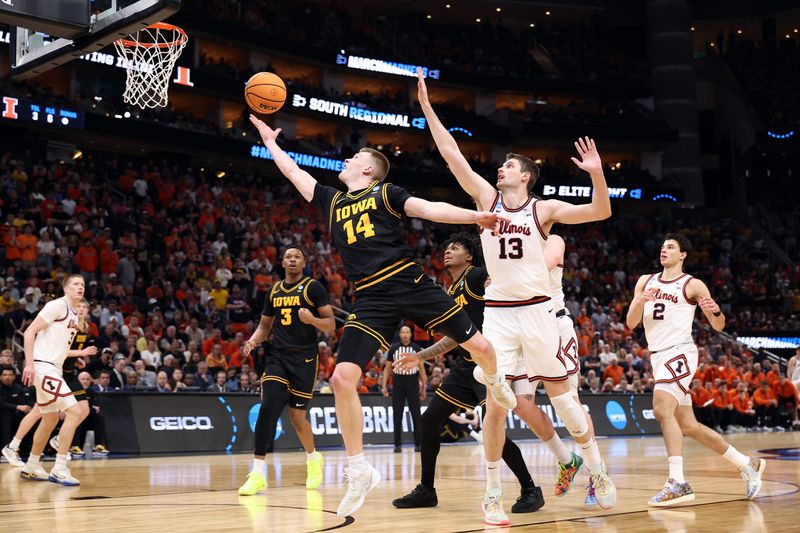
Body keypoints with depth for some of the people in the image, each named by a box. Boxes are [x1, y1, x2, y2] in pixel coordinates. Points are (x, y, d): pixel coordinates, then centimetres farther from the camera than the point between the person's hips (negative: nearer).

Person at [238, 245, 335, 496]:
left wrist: (312, 319, -26)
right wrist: (253, 341, -1)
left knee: (297, 416, 3)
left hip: (304, 358, -3)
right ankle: (258, 473, -13)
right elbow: (265, 325, 20)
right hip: (278, 356, 3)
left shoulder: (313, 287, -2)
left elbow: (331, 325, -5)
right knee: (268, 407, -15)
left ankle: (313, 458, 33)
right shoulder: (274, 291, 12)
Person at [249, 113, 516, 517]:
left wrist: (475, 216, -17)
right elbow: (294, 173, 31)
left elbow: (430, 209, -4)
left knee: (478, 346, -3)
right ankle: (359, 473, -1)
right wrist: (270, 141, 40)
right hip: (371, 300, 3)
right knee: (342, 379, -13)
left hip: (409, 283, -3)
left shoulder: (384, 192, 8)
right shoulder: (331, 201, 21)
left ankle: (495, 382, 37)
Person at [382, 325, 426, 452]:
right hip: (398, 382, 0)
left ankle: (417, 444, 5)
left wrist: (424, 387, 2)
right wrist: (384, 385, -1)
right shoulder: (394, 348, 5)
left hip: (412, 383, 0)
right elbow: (387, 368, 8)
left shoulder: (416, 348, 4)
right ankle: (397, 444, 6)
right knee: (397, 415, 1)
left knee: (416, 414, -1)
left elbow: (421, 369, 7)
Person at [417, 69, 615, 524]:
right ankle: (493, 495, 6)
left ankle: (598, 471, 21)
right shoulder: (488, 198, 7)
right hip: (498, 312, 2)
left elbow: (601, 212, -8)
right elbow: (453, 155, 2)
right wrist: (427, 107, -2)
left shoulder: (544, 209, 0)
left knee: (563, 395, 4)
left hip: (537, 311, -2)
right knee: (495, 404, -2)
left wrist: (597, 174, -25)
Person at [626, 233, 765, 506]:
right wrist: (640, 302, -13)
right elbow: (631, 323, 7)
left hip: (679, 353, -7)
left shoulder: (693, 285, -1)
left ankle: (677, 483, -30)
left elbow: (718, 326, 0)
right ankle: (747, 464, 25)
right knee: (688, 426, 11)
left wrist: (715, 310, -22)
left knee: (662, 410, -27)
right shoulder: (645, 281, 13)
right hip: (658, 357, 7)